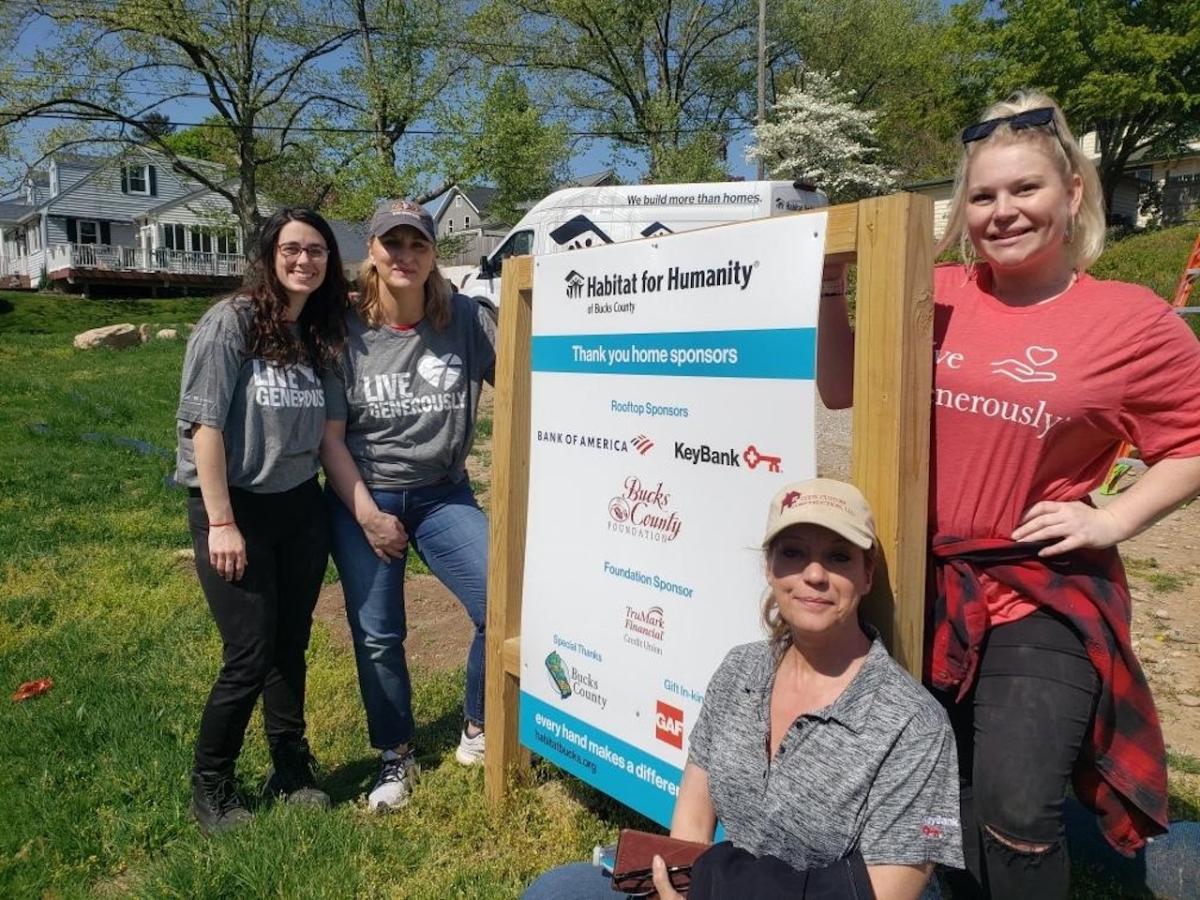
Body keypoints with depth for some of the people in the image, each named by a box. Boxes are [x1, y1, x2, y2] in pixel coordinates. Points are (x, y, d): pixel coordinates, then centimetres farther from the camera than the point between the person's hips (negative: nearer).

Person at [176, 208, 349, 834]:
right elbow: (203, 423, -14)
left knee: (290, 648, 12)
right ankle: (210, 788, 20)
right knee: (249, 657, -2)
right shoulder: (230, 322, -11)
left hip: (300, 506, 5)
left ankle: (292, 774, 28)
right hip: (234, 506, -5)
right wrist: (221, 522, -16)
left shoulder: (319, 333, 6)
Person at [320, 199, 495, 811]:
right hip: (363, 499, 0)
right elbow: (329, 435, -3)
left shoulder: (465, 320, -5)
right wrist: (366, 513, -8)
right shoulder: (346, 333, -5)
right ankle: (396, 756, 32)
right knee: (377, 636, 7)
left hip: (443, 495, 0)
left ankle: (478, 731, 14)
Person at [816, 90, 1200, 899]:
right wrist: (831, 289, -5)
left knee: (1017, 813, -5)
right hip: (928, 585, 3)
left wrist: (1112, 521, -10)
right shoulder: (935, 298, 0)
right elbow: (843, 390, 6)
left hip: (1047, 597, -3)